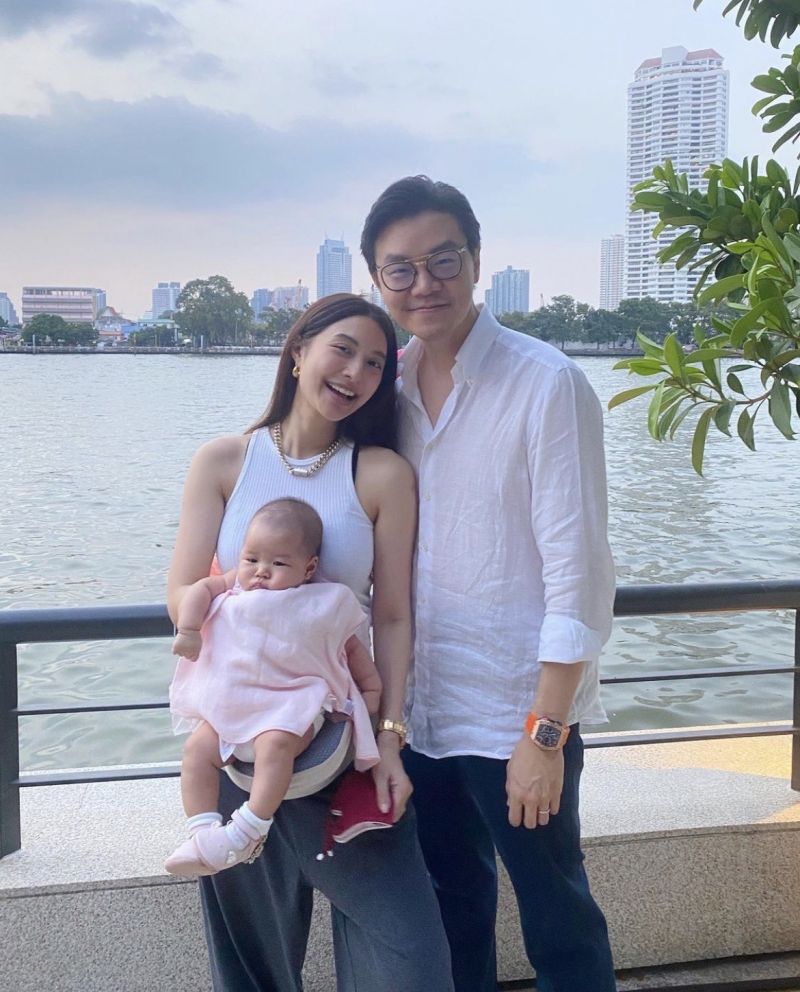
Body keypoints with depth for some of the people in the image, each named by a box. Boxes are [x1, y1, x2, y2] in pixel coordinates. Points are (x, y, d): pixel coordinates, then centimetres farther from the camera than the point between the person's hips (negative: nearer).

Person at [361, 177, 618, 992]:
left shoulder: (547, 385, -14)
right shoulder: (390, 387, 4)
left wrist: (545, 733, -17)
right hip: (418, 710, 6)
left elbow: (579, 571, -16)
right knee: (451, 918, 22)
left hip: (519, 713, -5)